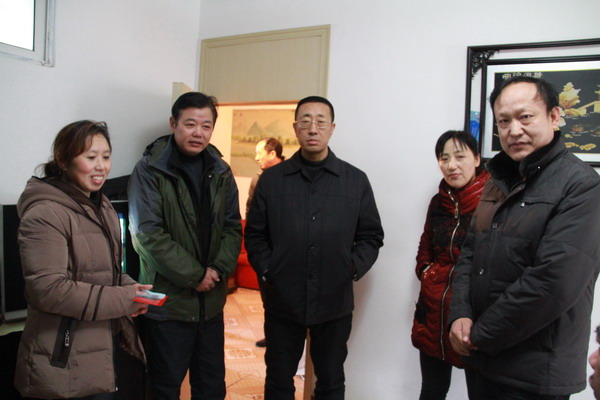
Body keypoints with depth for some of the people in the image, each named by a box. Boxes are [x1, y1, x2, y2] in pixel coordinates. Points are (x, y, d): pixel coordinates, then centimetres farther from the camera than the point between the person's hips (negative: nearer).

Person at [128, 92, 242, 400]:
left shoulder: (220, 172, 6)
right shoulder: (150, 170, -9)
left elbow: (233, 227, 6)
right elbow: (148, 234, -15)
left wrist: (218, 269, -10)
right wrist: (194, 275, -15)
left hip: (211, 300, 5)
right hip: (168, 301, -4)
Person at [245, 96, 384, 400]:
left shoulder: (356, 180, 1)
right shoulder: (271, 179, 2)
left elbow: (371, 236, 4)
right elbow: (255, 234, 4)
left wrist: (354, 268, -9)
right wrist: (266, 271, -8)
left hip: (335, 304, 0)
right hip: (281, 302, 0)